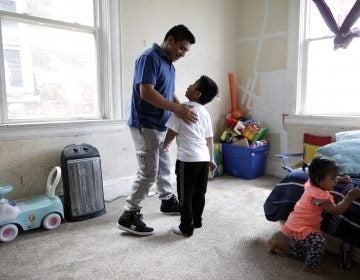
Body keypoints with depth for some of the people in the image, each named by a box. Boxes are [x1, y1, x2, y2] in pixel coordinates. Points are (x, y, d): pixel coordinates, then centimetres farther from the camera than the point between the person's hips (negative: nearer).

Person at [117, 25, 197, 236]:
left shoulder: (169, 64, 14)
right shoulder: (149, 58, -16)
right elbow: (146, 92, -26)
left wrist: (183, 109, 2)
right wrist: (176, 109, -28)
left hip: (160, 126, 10)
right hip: (145, 126, -10)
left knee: (164, 166, 20)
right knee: (149, 173, -8)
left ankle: (168, 201, 37)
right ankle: (129, 216, 4)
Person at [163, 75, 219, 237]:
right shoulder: (205, 112, 13)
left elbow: (172, 132, -3)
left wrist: (165, 145, 17)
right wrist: (211, 160, 25)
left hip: (188, 159, -7)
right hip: (204, 158, 7)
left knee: (185, 195, 5)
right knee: (199, 193, 18)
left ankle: (186, 228, 15)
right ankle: (197, 221, 32)